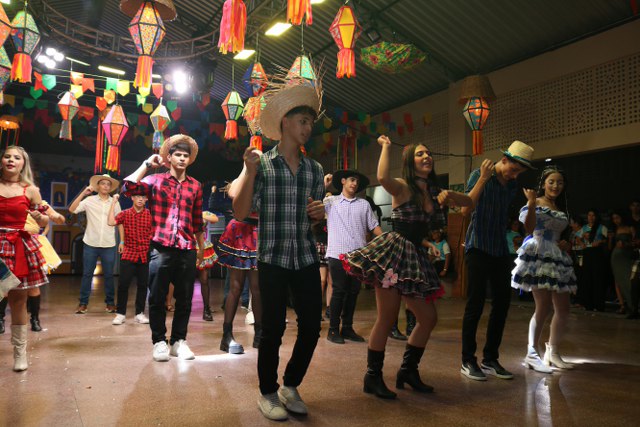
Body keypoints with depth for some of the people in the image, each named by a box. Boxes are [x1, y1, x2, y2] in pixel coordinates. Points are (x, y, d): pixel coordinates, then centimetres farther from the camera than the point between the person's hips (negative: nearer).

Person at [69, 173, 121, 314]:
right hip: (91, 244, -1)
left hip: (109, 245, 1)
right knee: (87, 274, 5)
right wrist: (83, 193, -12)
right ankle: (83, 303, 14)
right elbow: (72, 209, -9)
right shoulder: (89, 200, 1)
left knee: (109, 275, 7)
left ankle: (110, 302, 18)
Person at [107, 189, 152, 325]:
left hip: (145, 254, 1)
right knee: (123, 284, -3)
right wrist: (114, 202, -10)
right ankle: (121, 314, 11)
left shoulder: (150, 214, 0)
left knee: (142, 285, 7)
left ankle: (139, 313, 19)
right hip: (128, 253, 0)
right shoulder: (125, 214, 1)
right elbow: (111, 222, -15)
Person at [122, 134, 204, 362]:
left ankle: (179, 340, 22)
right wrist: (148, 164, -5)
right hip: (160, 249, -2)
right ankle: (159, 341, 18)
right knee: (157, 298, 4)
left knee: (184, 299, 8)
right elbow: (129, 185, -14)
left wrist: (201, 247, 19)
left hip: (187, 250, 2)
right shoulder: (156, 180, 5)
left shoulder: (195, 186, 11)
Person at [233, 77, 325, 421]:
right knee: (273, 328, 0)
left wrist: (319, 213, -4)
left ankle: (291, 386, 28)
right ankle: (268, 392, 23)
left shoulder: (314, 169, 10)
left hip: (307, 258, 4)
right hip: (273, 259, -4)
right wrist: (249, 171, -17)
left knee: (311, 327, 5)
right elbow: (240, 213, -7)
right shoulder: (261, 163, -2)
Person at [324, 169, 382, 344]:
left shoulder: (364, 204, 13)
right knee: (339, 291, -2)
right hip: (337, 254, -3)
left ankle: (347, 328, 21)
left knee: (353, 292, 9)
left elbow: (374, 226, 12)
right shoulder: (331, 202, 6)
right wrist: (324, 184, -8)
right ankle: (333, 329, 9)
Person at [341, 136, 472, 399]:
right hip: (393, 252, -7)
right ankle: (373, 377, 11)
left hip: (416, 258, 8)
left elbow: (468, 202, 22)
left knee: (428, 318, 10)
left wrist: (449, 195, 0)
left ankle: (408, 370, 26)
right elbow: (382, 177, -30)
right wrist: (386, 146, -14)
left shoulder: (434, 192, 14)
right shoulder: (402, 187, -6)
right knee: (387, 319, -4)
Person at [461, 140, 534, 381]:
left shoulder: (513, 186, 12)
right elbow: (466, 210, -17)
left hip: (500, 250, 6)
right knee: (475, 304, -6)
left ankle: (490, 359, 18)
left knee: (502, 303, 5)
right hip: (478, 249, -6)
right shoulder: (479, 175, -4)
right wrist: (483, 179, -20)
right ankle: (468, 361, 5)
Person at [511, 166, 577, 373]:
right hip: (538, 256, -7)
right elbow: (529, 228, -18)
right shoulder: (536, 204, -1)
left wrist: (567, 244, 6)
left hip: (557, 258, 7)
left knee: (563, 308, 7)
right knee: (544, 307, -10)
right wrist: (531, 204, -29)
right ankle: (532, 354, 1)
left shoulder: (562, 210, 19)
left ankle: (553, 352, 21)